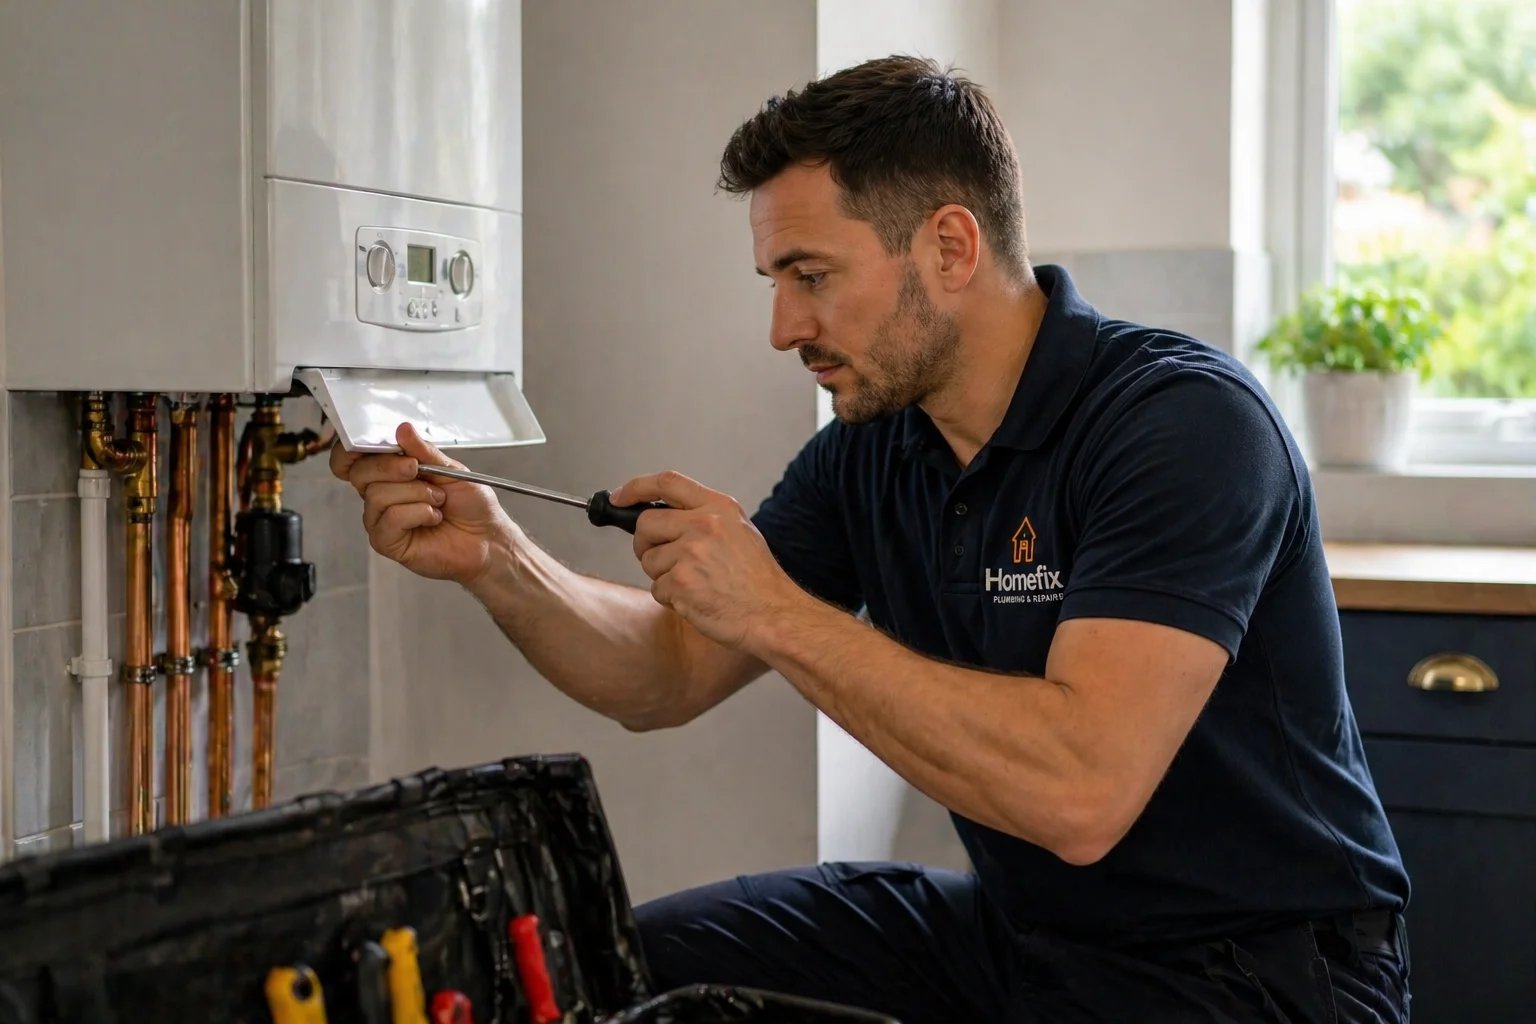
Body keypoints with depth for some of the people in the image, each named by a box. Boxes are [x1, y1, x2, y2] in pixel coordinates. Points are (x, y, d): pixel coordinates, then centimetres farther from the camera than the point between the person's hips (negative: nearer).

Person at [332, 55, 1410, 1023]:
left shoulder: (1186, 421, -22)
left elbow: (1081, 793, -34)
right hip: (1013, 927, 8)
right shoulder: (873, 446, 2)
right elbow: (668, 677, 7)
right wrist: (495, 558, -11)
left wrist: (779, 613, -29)